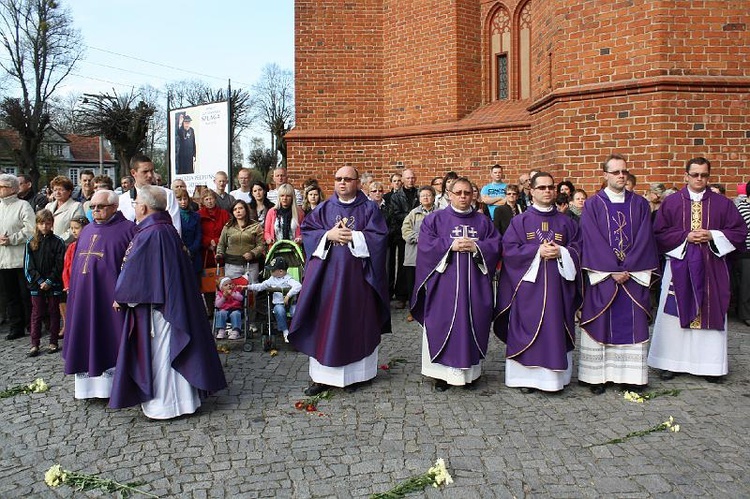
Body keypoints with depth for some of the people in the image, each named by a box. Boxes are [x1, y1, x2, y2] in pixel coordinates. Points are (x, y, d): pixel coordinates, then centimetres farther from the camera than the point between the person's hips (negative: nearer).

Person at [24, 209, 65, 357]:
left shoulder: (58, 242, -3)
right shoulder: (31, 243, 3)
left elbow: (59, 264, -7)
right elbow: (28, 265, 0)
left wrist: (49, 281, -13)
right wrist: (39, 281, -10)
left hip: (54, 284, -2)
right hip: (36, 284, 2)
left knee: (54, 312, 7)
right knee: (36, 313, 5)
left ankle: (53, 342, 16)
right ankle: (35, 344, 10)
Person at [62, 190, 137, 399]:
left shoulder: (127, 229, -5)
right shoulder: (87, 231, 17)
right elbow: (76, 265, 21)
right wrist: (73, 291, 15)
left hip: (110, 296, -7)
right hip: (84, 298, 7)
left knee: (111, 342, -1)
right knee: (87, 341, 11)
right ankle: (90, 384, 21)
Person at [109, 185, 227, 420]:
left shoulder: (149, 235, -19)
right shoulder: (169, 230, 7)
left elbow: (132, 270, -15)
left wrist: (120, 295, 0)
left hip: (153, 302, -9)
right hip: (172, 300, 9)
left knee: (159, 351, 1)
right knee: (169, 348, 16)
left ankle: (164, 403, 12)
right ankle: (180, 397, 26)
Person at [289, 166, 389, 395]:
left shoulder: (369, 209, 3)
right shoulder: (324, 208, 9)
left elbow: (378, 236, -5)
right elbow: (307, 231, 3)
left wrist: (353, 236, -14)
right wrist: (328, 235, -12)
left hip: (356, 272, -1)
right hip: (327, 271, 2)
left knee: (355, 322, 4)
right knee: (324, 322, 1)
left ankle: (354, 374, 15)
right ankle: (323, 375, 9)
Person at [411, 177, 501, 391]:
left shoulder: (483, 221, 12)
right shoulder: (435, 219, 4)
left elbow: (496, 245, 3)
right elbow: (425, 246, -6)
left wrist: (476, 247, -13)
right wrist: (450, 245, -16)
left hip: (474, 287, 2)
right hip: (444, 286, -2)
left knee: (471, 325, 5)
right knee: (443, 326, -1)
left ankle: (469, 372, 16)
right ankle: (442, 372, 8)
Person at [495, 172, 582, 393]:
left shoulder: (566, 222, 11)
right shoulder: (520, 221, 4)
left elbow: (578, 248, 8)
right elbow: (509, 249, -5)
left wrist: (561, 252, -11)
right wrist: (537, 251, -14)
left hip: (557, 286, 2)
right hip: (528, 286, -2)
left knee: (555, 331, 4)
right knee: (528, 331, 0)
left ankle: (554, 376, 13)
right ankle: (526, 376, 9)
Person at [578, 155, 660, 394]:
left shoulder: (640, 204, 8)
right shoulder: (593, 205, 1)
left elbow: (644, 239, 1)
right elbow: (592, 241, -7)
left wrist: (628, 269, -10)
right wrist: (613, 271, -13)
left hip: (634, 274, 3)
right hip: (602, 274, -2)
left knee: (633, 325, 4)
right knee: (600, 324, 1)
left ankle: (632, 376, 12)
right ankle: (597, 376, 8)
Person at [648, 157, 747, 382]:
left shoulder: (722, 203, 6)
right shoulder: (671, 202, 3)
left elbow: (739, 231, 5)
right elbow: (659, 233, 0)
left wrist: (712, 235, -10)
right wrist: (686, 236, -13)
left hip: (711, 268, 1)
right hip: (679, 266, -1)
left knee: (710, 314, 4)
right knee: (674, 315, 3)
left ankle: (711, 365, 14)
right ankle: (670, 362, 11)